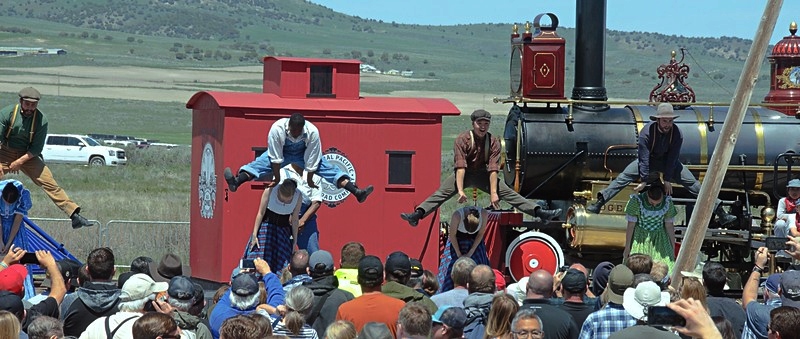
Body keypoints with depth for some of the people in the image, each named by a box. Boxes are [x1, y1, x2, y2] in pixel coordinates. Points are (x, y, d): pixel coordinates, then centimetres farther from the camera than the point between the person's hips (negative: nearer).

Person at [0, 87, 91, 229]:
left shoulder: (41, 120, -12)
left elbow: (37, 148, -8)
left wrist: (20, 161, -16)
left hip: (27, 155, 1)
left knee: (50, 183, -9)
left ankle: (74, 215, -10)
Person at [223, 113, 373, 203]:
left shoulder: (312, 132, -32)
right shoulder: (277, 128, -34)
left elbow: (311, 162, -25)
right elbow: (275, 158, -28)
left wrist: (309, 180, -19)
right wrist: (277, 178, -25)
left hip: (303, 154, 1)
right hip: (281, 153, -1)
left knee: (328, 168, -16)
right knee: (260, 164, -27)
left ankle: (357, 192, -20)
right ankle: (236, 182, -48)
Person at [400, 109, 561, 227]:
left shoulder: (493, 142, -9)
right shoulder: (463, 139, -16)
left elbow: (493, 169, -15)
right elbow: (460, 167, -24)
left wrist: (493, 193, -23)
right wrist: (460, 191, -34)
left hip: (483, 174, 2)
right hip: (464, 175, -2)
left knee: (509, 193, -10)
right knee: (441, 193, -23)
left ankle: (540, 212, -12)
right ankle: (417, 214, -36)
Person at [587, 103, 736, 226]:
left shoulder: (677, 134, -25)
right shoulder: (646, 132, -30)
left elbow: (672, 158, -20)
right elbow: (644, 159, -28)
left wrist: (667, 180, -21)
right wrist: (644, 181, -29)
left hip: (669, 162, 0)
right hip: (649, 160, 0)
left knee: (692, 183, -8)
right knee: (623, 177, -16)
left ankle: (721, 213, -5)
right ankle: (598, 203, -11)